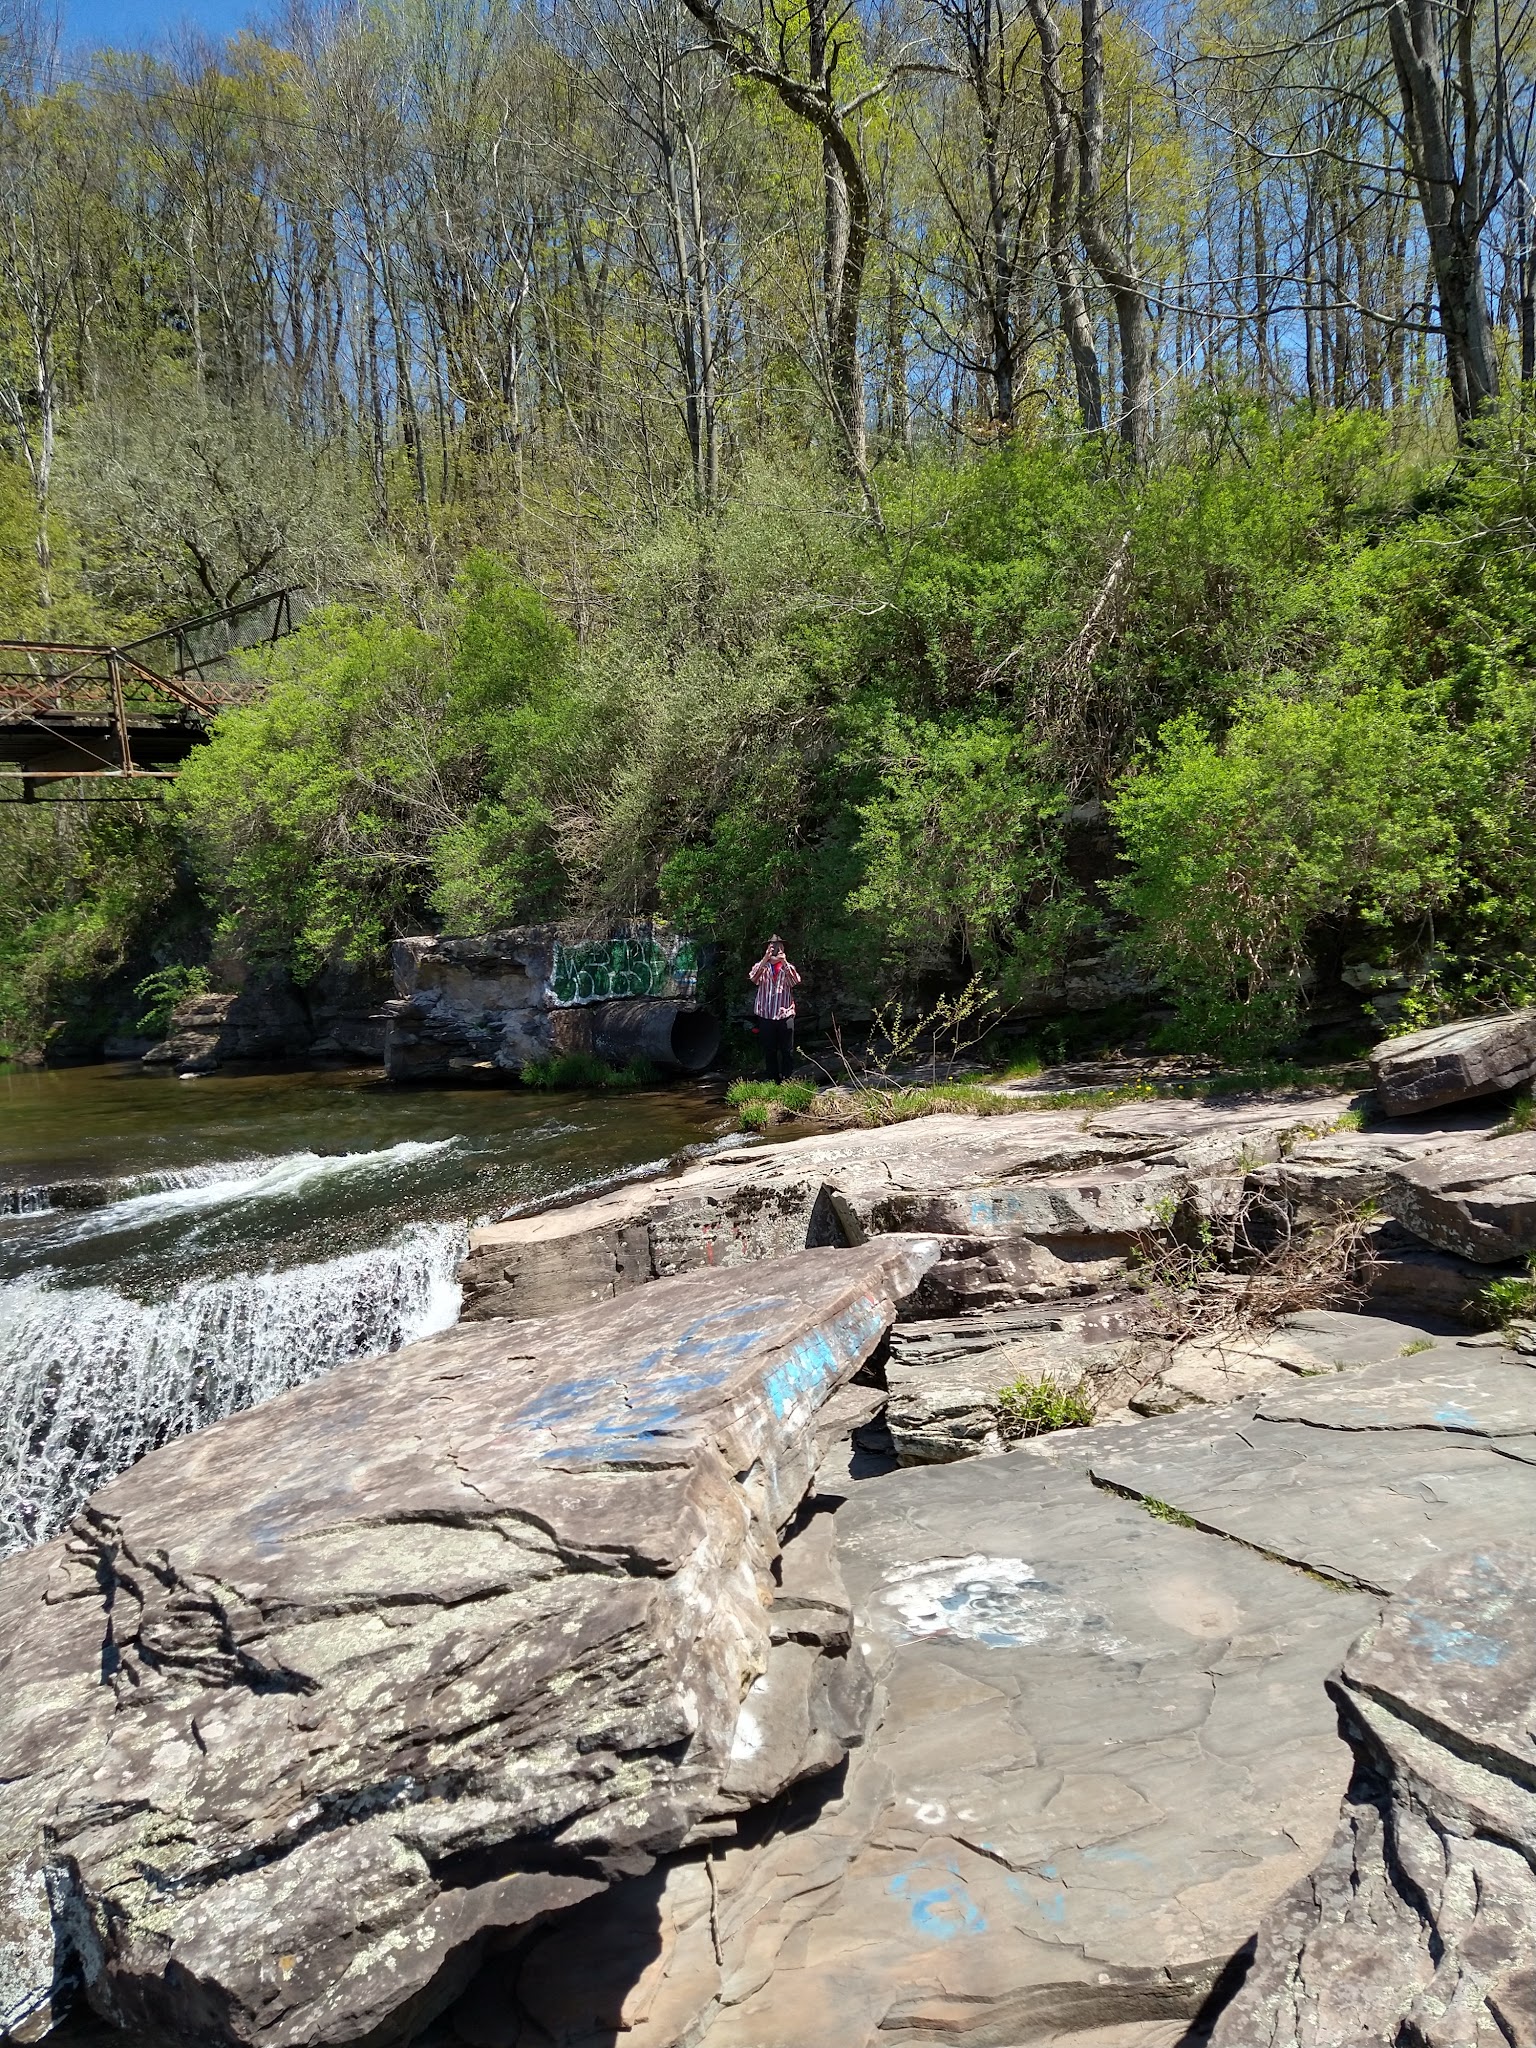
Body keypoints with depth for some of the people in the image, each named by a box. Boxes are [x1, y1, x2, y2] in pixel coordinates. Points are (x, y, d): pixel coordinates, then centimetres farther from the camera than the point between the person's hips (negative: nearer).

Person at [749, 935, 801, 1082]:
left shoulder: (788, 967, 7)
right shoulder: (761, 967, 7)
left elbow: (796, 982, -14)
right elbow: (753, 978, -16)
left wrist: (784, 962, -23)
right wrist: (765, 959, -27)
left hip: (785, 1015, 0)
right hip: (766, 1015, 0)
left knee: (787, 1052, 1)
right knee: (770, 1051, 6)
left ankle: (786, 1080, 9)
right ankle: (773, 1081, 14)